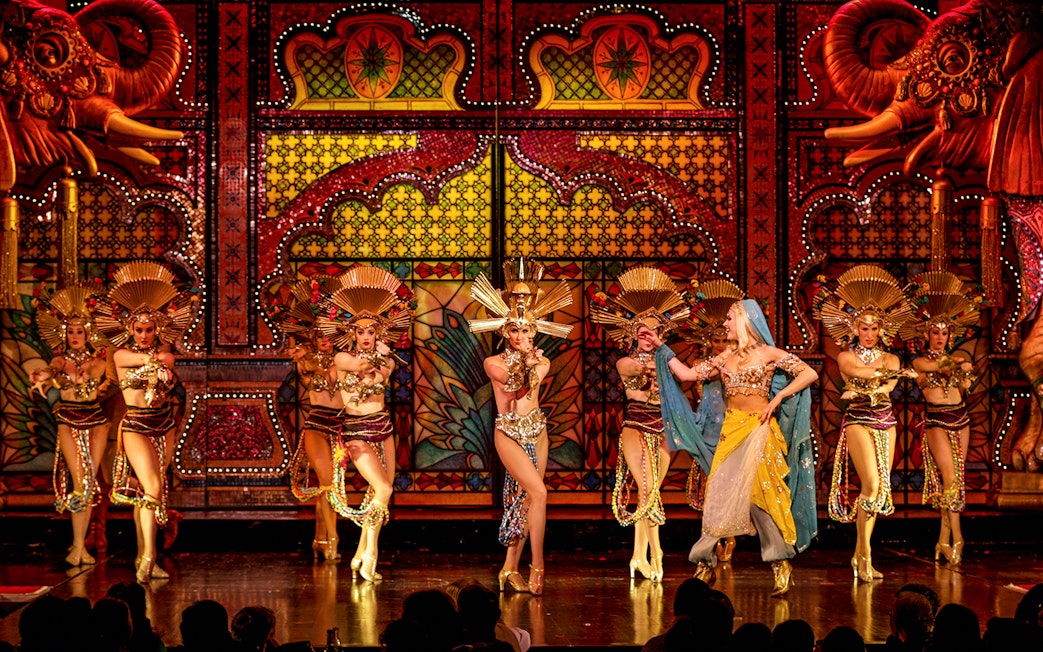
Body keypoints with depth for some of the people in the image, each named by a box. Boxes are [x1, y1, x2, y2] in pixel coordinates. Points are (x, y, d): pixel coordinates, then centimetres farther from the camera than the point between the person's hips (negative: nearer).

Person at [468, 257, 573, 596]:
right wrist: (521, 357, -30)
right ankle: (537, 567, -20)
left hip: (536, 431, 5)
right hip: (508, 433, -5)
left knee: (524, 502, 5)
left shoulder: (541, 361, 6)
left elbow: (534, 380, -13)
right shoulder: (494, 362, -3)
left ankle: (510, 569, 12)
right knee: (538, 491, -21)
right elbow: (510, 378, -20)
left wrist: (531, 363, -28)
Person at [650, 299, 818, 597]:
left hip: (758, 427, -5)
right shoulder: (725, 358, 15)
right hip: (731, 428, 5)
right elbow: (687, 374, 16)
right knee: (719, 494, -1)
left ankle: (782, 564, -6)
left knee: (757, 492, -13)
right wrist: (662, 348, 17)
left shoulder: (769, 354, 1)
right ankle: (705, 566, 4)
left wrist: (777, 398, -9)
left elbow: (810, 374, -3)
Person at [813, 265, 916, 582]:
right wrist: (896, 372, -15)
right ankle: (865, 556, -12)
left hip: (885, 423, 5)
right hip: (859, 421, -5)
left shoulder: (890, 359, 12)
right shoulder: (846, 357, 3)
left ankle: (860, 555, 10)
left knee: (880, 489, 2)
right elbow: (858, 372, -17)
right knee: (873, 485, -17)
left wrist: (862, 392, -18)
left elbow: (887, 386, -5)